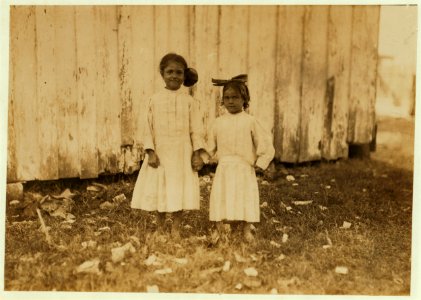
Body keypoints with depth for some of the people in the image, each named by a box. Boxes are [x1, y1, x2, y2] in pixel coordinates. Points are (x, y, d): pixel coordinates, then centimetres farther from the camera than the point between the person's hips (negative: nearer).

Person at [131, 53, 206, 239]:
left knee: (179, 192, 3)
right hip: (160, 154, 1)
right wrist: (150, 152, -8)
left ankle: (176, 228, 17)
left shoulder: (189, 101, 1)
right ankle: (160, 226, 26)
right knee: (159, 191, 8)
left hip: (182, 155, -1)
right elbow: (149, 128, 1)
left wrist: (197, 153, -7)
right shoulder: (155, 100, 2)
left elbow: (196, 129, 0)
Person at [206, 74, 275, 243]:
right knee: (220, 199, 1)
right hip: (223, 169, 2)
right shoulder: (219, 122, 8)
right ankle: (219, 230, 14)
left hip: (244, 170, -2)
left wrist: (260, 164, -4)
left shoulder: (250, 121, -1)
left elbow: (265, 144, 0)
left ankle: (246, 230, 15)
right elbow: (211, 146, 18)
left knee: (246, 199, -1)